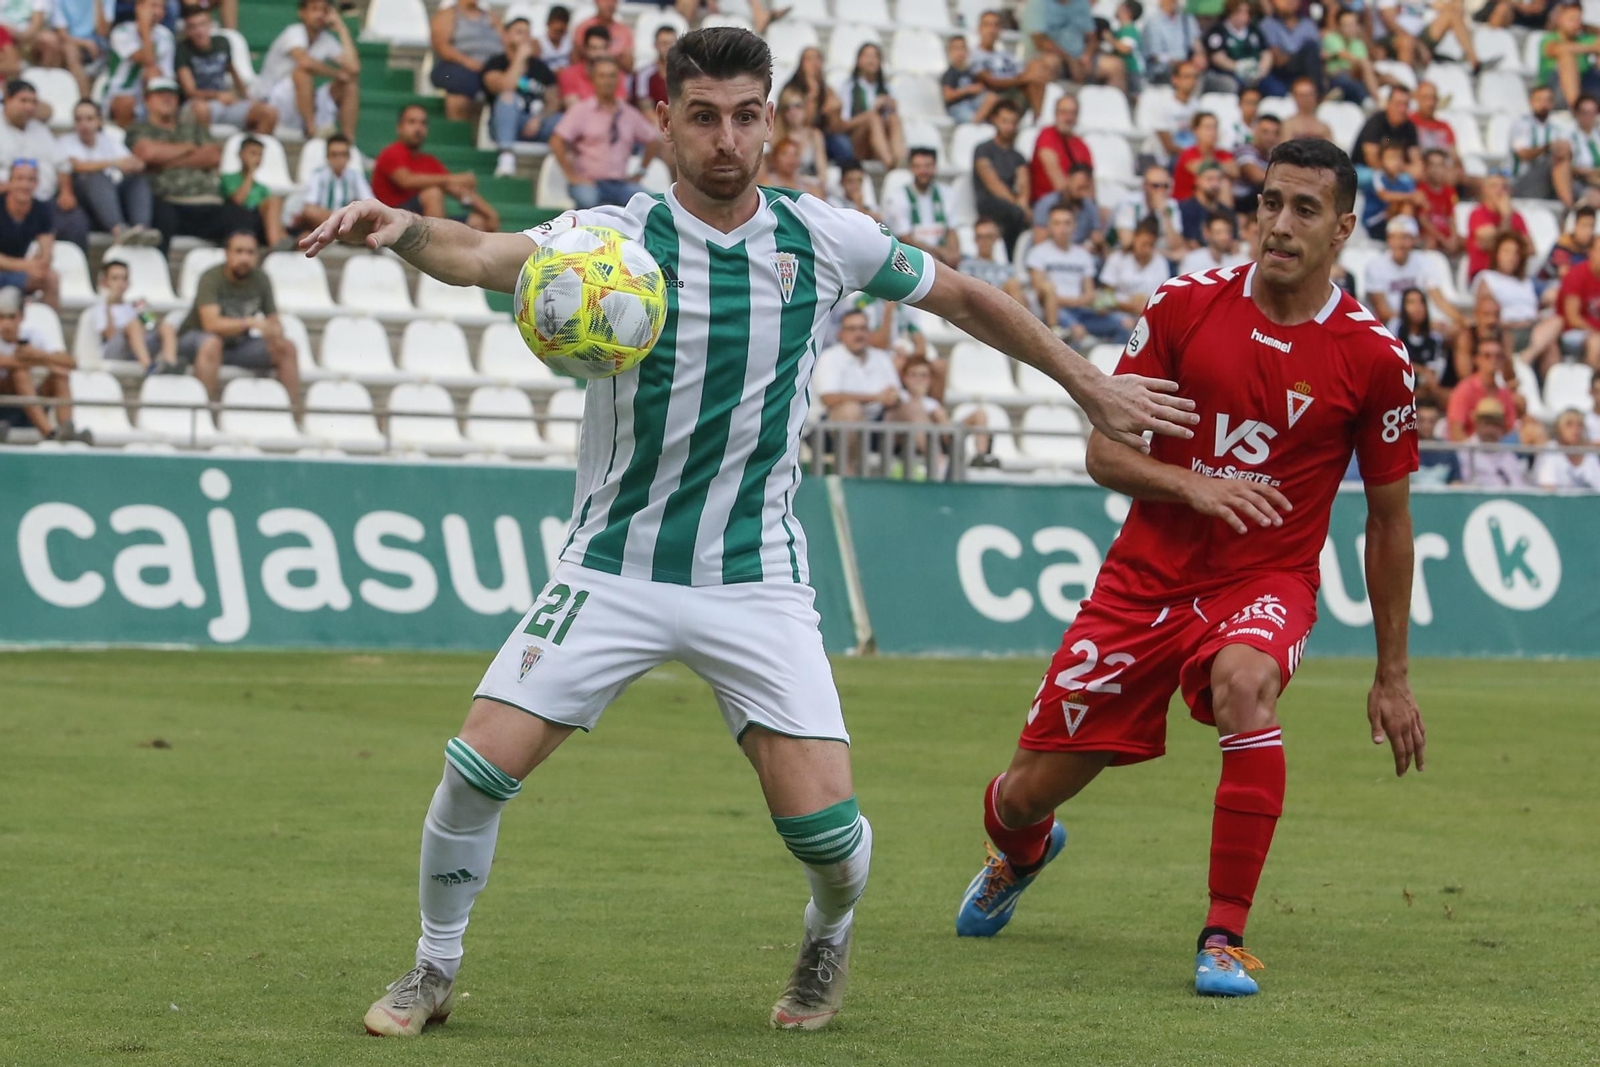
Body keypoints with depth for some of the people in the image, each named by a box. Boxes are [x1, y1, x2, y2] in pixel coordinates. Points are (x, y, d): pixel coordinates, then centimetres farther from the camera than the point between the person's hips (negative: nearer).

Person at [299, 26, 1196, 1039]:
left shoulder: (826, 239, -3)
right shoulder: (617, 235, -12)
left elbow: (962, 295, 14)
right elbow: (489, 255, -32)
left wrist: (1089, 384, 19)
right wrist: (404, 229, -54)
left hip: (757, 577, 1)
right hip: (614, 567, -1)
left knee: (824, 821, -10)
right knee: (479, 768, -10)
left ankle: (830, 938, 27)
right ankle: (435, 971, 17)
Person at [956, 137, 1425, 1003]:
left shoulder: (1372, 357, -7)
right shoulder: (1186, 308, -4)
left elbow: (1388, 519, 3)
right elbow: (1103, 451, -1)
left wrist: (1392, 676, 5)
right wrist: (1191, 484, -21)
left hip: (1267, 581, -2)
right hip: (1148, 575, 2)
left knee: (1246, 684, -39)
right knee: (1029, 793, 5)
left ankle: (1225, 937, -27)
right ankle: (1019, 851, 47)